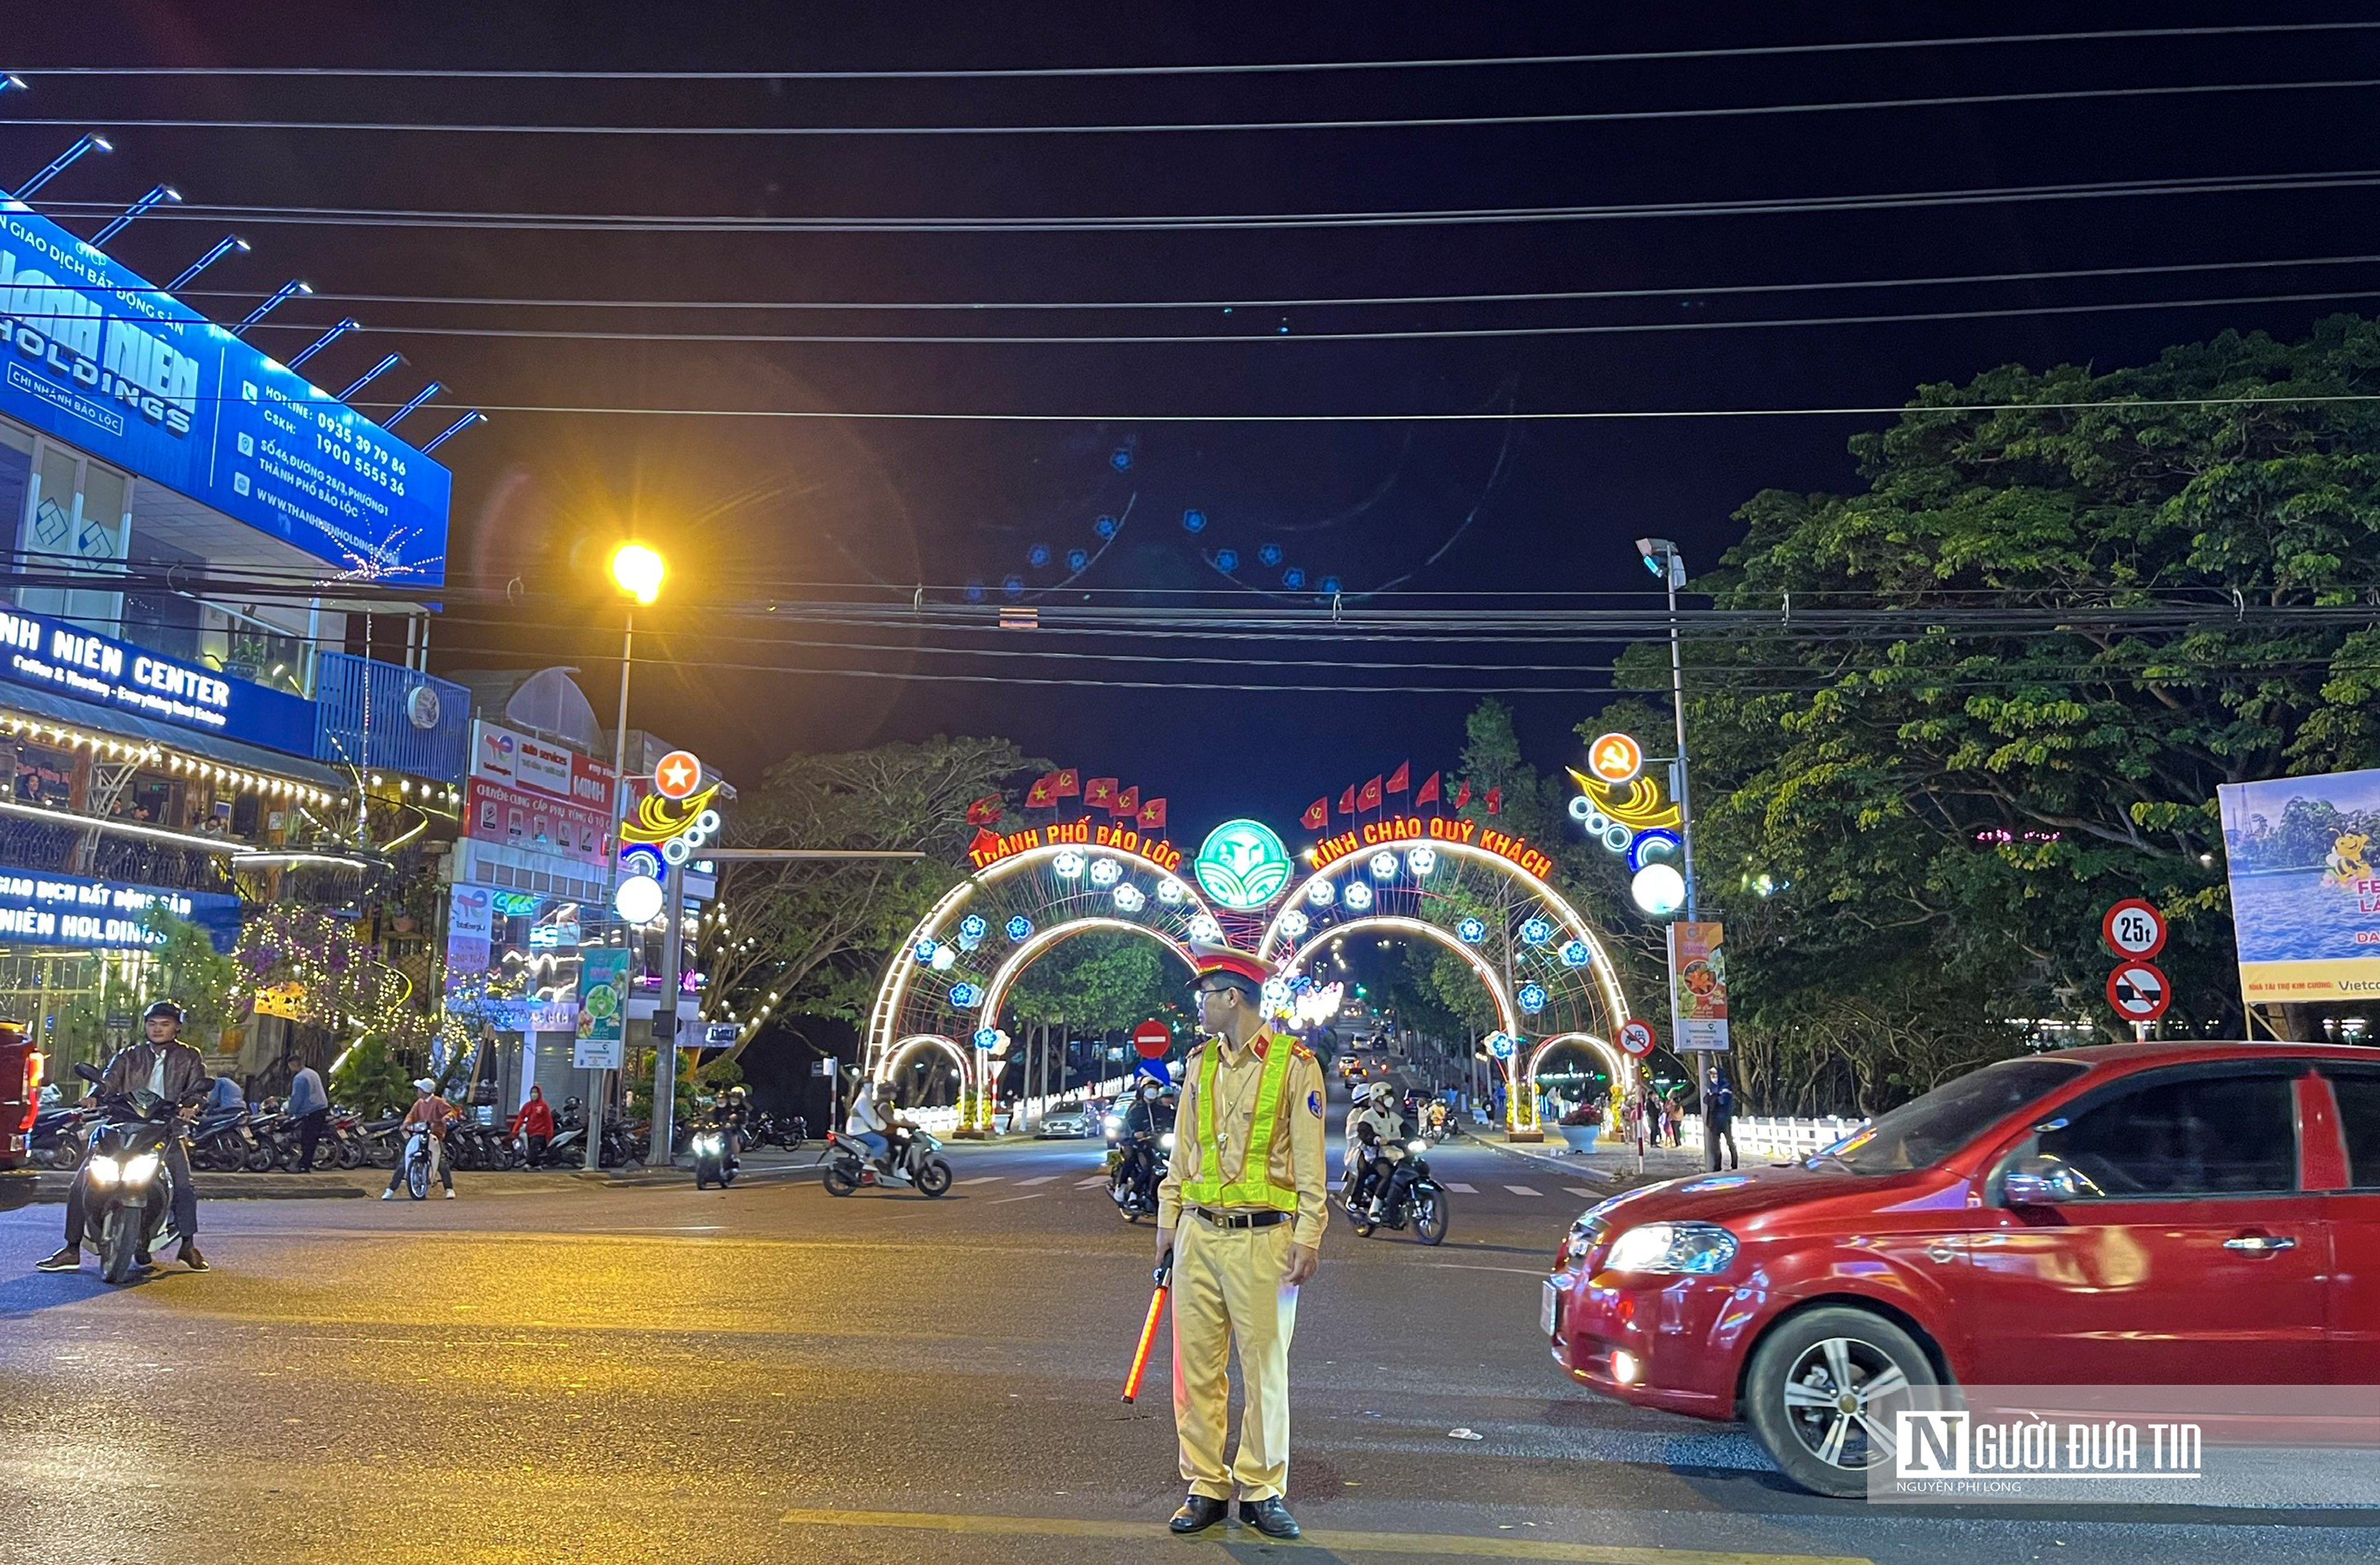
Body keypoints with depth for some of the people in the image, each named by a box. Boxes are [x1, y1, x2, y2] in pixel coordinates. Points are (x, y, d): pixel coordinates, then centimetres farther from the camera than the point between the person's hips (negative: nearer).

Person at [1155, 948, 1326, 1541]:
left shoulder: (1294, 1063, -5)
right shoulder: (1199, 1063, 10)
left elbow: (1310, 1160, -6)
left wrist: (1308, 1237, -9)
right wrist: (1168, 1220, 12)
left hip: (1264, 1239, -4)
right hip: (1198, 1234, 5)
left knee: (1265, 1368, 3)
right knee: (1198, 1366, 7)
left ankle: (1261, 1490, 17)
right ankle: (1206, 1487, 19)